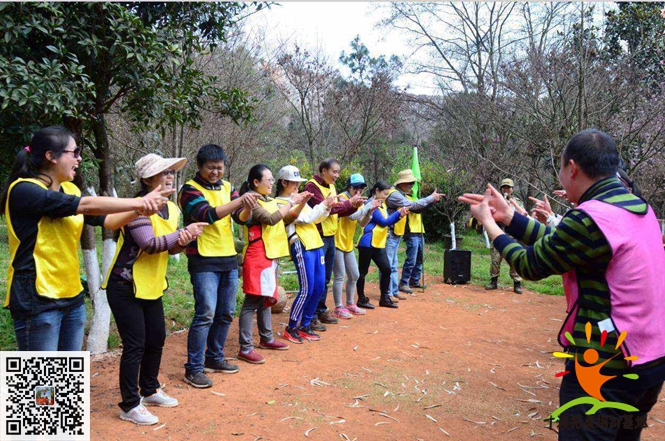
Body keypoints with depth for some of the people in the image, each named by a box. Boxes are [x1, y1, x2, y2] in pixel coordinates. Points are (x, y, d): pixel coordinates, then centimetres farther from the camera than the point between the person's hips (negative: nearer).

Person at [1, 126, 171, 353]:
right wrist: (139, 202, -20)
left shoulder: (69, 189, 9)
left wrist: (141, 207, -9)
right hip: (37, 300, -8)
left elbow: (106, 220, 7)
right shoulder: (23, 190, -16)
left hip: (72, 296, 8)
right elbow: (86, 205, -24)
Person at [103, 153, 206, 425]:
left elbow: (171, 247, 6)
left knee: (156, 339, 16)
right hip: (126, 287, -8)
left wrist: (182, 241, -16)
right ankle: (130, 406, 12)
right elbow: (149, 244, -29)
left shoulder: (171, 209, 6)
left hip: (152, 286, 8)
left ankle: (149, 392, 35)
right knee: (135, 346, -3)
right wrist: (183, 233, -23)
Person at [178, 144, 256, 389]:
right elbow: (208, 215, -24)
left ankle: (214, 358, 28)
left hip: (229, 259, 6)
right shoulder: (190, 189, -7)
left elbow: (241, 218, 1)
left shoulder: (227, 187, 10)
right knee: (205, 314, -10)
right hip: (203, 261, -6)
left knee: (226, 313, 12)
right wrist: (240, 200, -31)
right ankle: (193, 368, 1)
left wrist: (248, 208, -22)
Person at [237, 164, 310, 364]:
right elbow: (271, 219, -22)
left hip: (272, 256, 9)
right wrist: (291, 202, -15)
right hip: (257, 256, -9)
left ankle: (266, 338, 29)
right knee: (252, 302, -8)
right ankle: (245, 348, -4)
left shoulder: (269, 201, 15)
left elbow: (288, 219, 18)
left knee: (266, 299, 17)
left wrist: (301, 204, 5)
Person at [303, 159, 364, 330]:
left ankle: (321, 311, 25)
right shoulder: (312, 186, -11)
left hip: (330, 237, 8)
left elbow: (337, 212, 16)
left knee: (325, 279, 14)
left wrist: (354, 206, -1)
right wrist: (348, 202, -17)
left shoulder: (331, 187, 15)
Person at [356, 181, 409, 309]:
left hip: (379, 244, 9)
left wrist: (399, 216, 1)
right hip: (368, 243, -9)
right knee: (362, 271, 2)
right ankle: (361, 299, 10)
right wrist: (398, 212, -12)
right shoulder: (371, 204, -12)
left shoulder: (382, 205, 17)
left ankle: (384, 298, 15)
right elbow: (383, 222, -14)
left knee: (386, 269, 6)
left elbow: (388, 222, 15)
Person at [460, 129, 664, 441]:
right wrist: (507, 215, 10)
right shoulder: (638, 208, 5)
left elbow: (530, 265, -10)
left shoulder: (589, 219, -23)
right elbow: (555, 243, 7)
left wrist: (488, 223, 2)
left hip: (606, 367, -9)